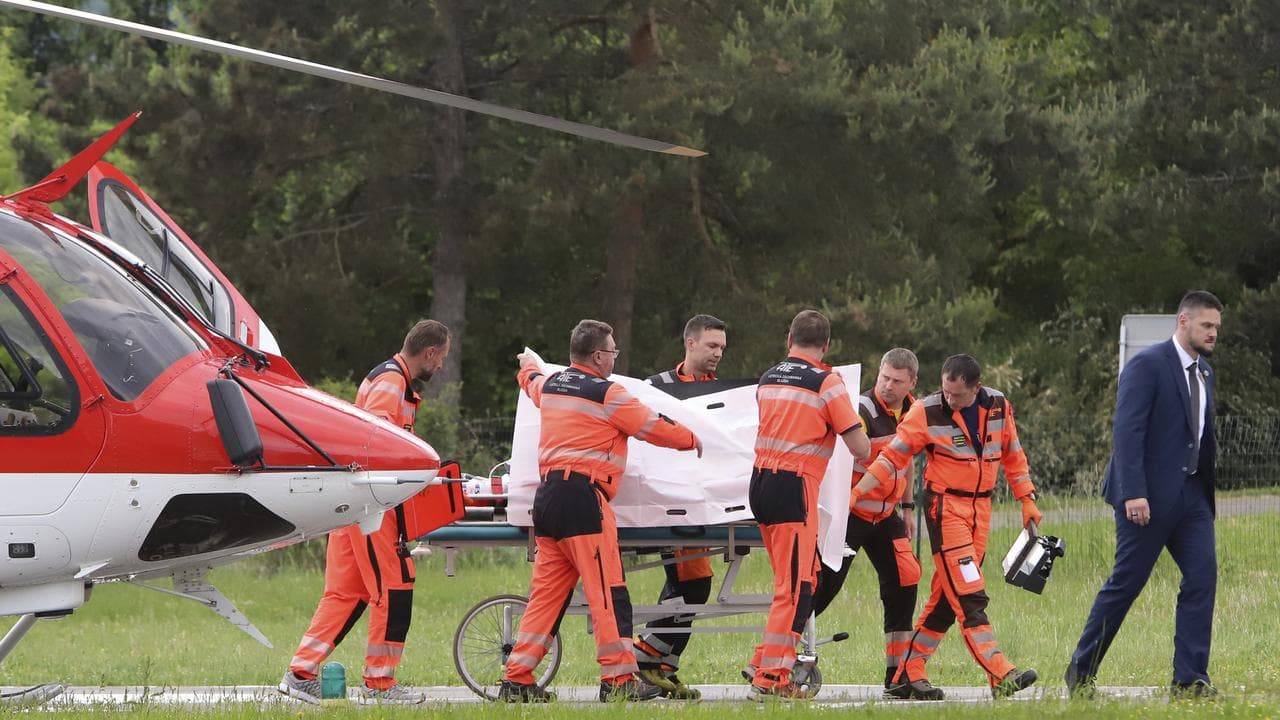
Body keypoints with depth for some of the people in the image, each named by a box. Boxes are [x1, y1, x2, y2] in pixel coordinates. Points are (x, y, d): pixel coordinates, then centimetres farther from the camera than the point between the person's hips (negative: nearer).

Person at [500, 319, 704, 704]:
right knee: (607, 591, -5)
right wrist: (691, 441, 20)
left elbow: (531, 381, 40)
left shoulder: (550, 385, 15)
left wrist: (528, 364, 64)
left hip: (546, 495, 8)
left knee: (546, 592, 10)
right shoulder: (607, 394, -6)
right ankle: (619, 678, -7)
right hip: (582, 498, -8)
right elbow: (654, 426, 1)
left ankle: (517, 679, 7)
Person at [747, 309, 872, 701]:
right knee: (794, 587, -3)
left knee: (793, 580, 18)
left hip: (760, 484, 7)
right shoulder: (827, 382, -7)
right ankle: (769, 679, -6)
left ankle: (768, 665, 17)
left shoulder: (767, 379, 12)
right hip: (794, 488, -7)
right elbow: (861, 449, -8)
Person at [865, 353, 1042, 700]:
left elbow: (1012, 455, 15)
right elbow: (892, 456, -8)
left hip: (980, 508, 6)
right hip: (945, 506, -6)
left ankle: (908, 675, 13)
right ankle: (1001, 676, -20)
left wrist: (1027, 500, 12)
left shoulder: (999, 406, 2)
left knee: (946, 598, 7)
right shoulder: (927, 412, -11)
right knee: (970, 597, -13)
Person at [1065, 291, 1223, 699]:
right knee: (1126, 584, -1)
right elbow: (1127, 430, -18)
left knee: (1203, 575, -5)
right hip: (1149, 496, -7)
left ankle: (1190, 679, -3)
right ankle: (1081, 672, 13)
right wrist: (1133, 493, -24)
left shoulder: (1203, 374, 15)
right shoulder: (1148, 365, -11)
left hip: (1191, 494, 7)